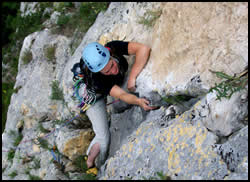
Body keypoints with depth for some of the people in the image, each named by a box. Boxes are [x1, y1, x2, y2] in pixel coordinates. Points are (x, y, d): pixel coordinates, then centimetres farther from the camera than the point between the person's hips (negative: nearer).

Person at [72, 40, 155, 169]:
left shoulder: (113, 47, -40)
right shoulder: (96, 78, -47)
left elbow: (144, 49, -49)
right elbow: (122, 95, -50)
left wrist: (132, 77, -49)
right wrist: (138, 101, -69)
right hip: (94, 95, -7)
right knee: (103, 137, -7)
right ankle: (90, 164, 16)